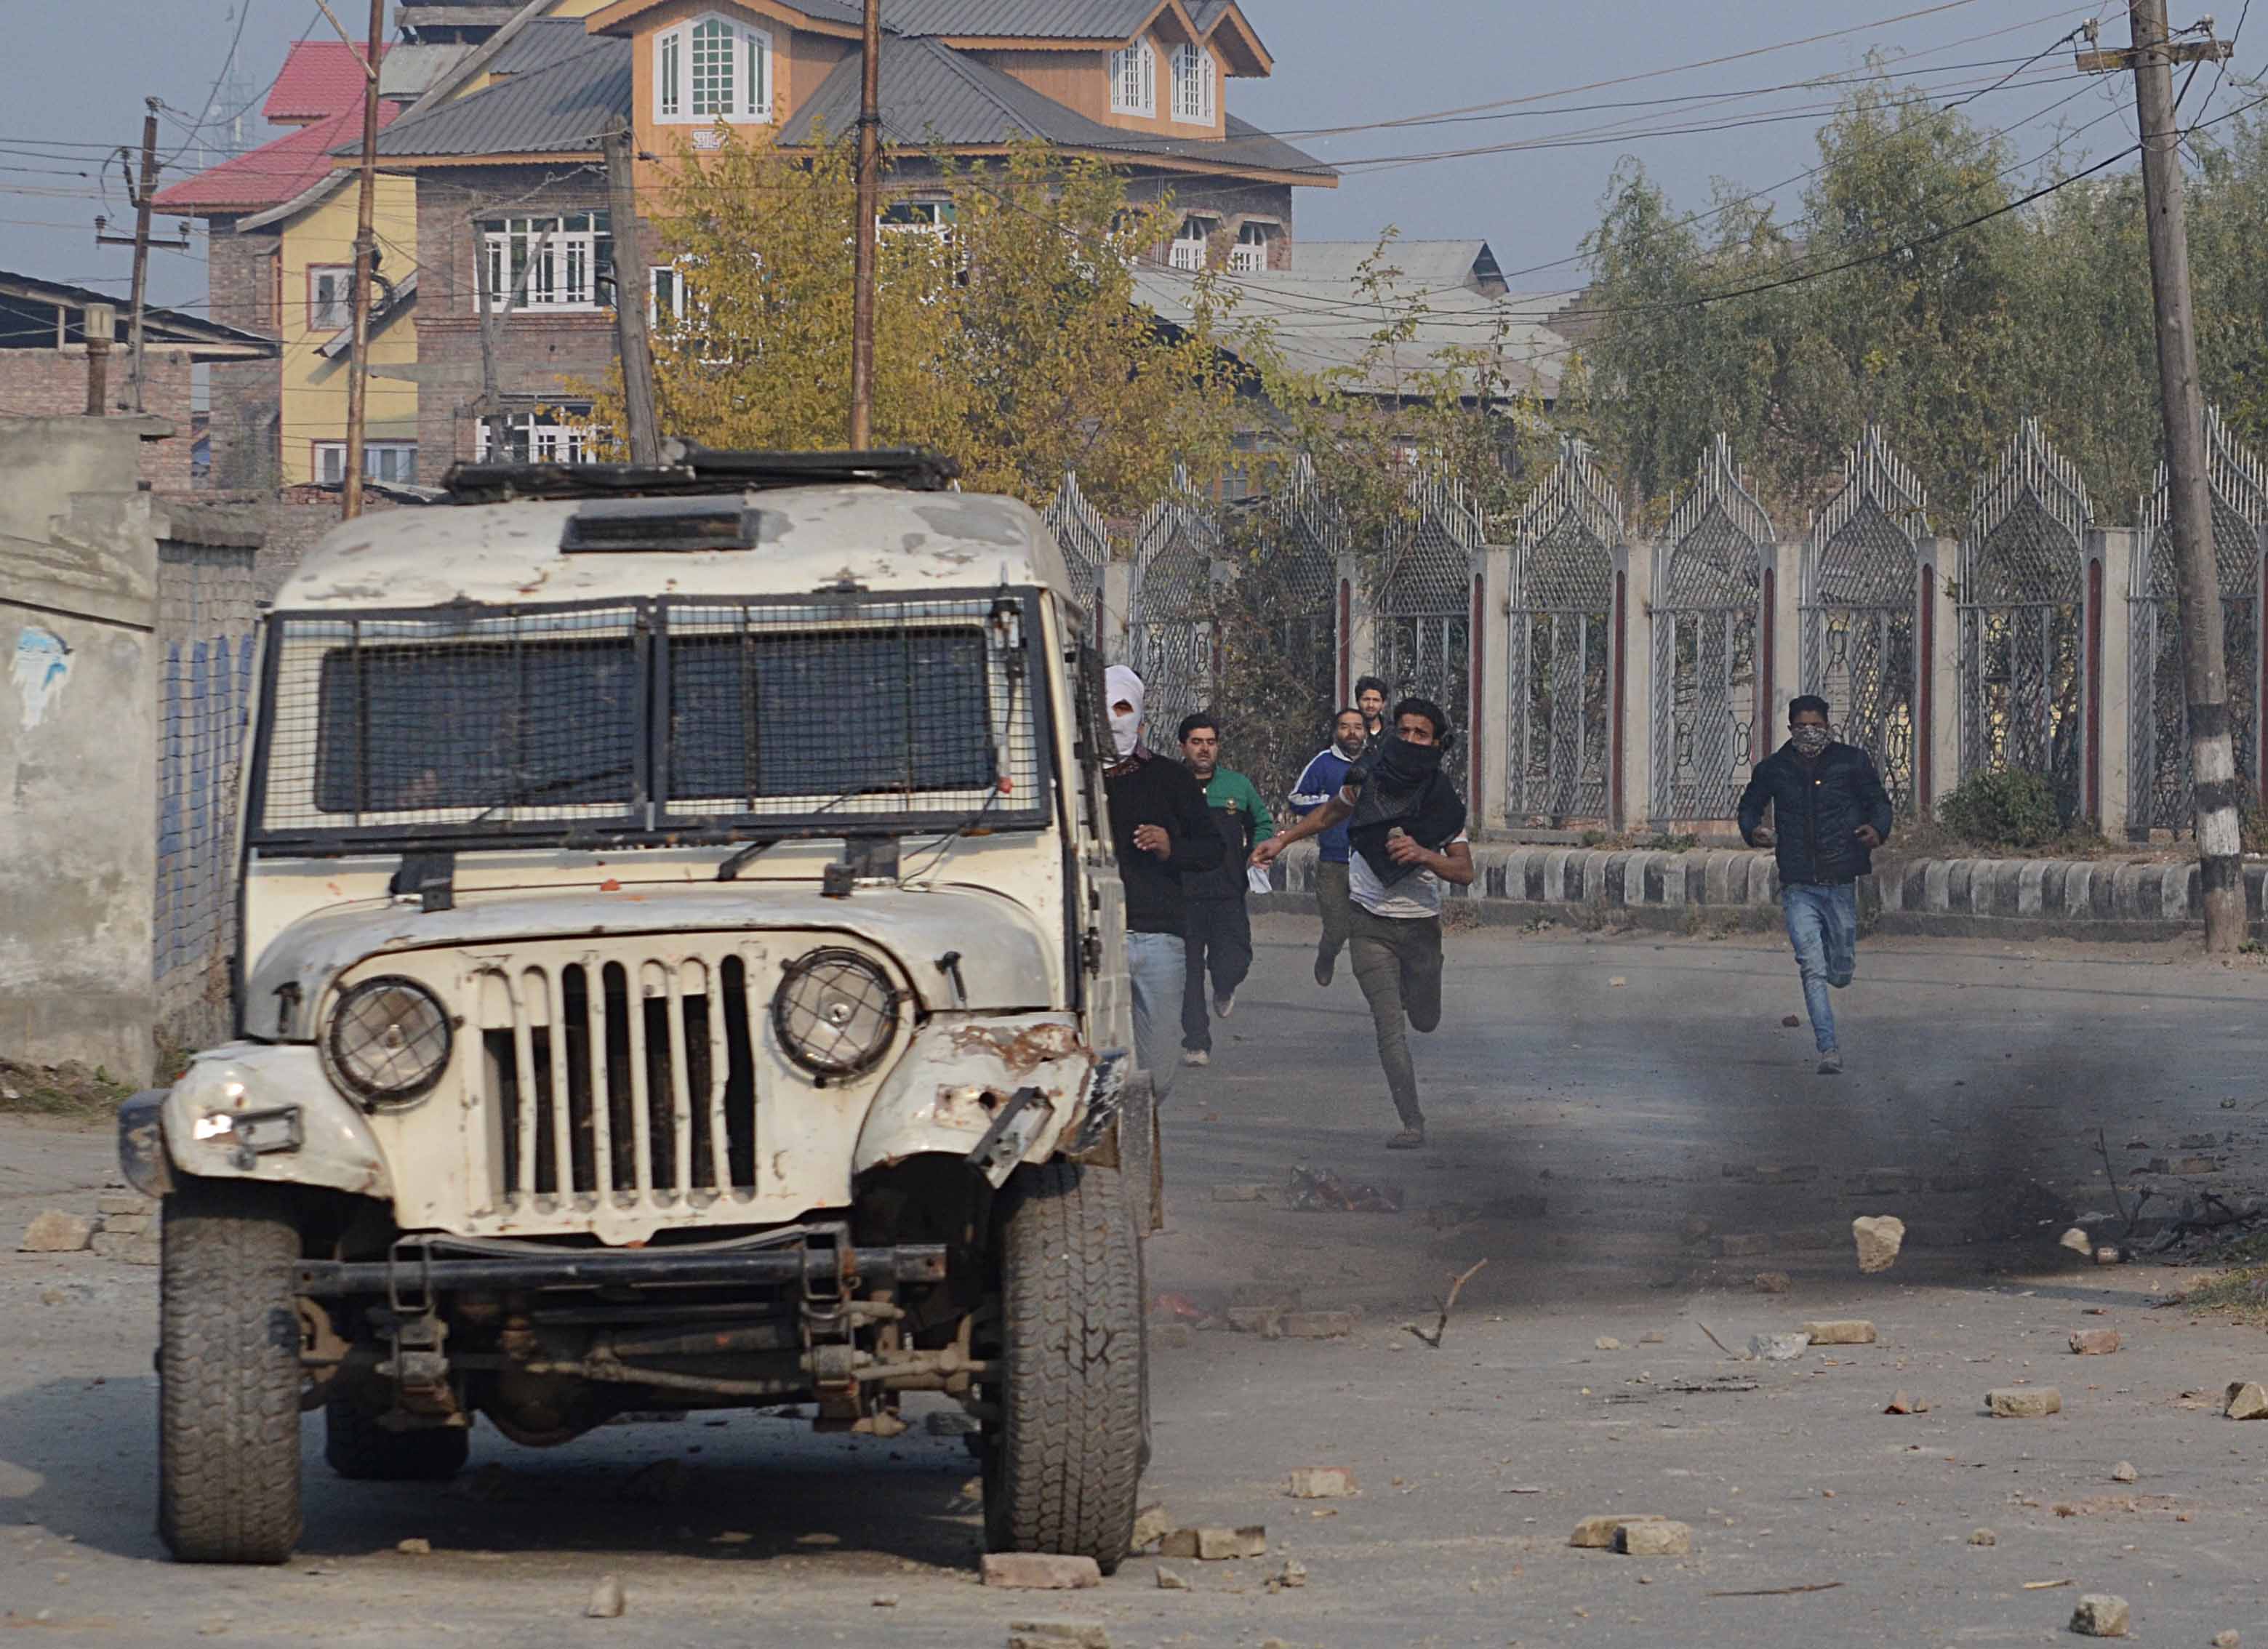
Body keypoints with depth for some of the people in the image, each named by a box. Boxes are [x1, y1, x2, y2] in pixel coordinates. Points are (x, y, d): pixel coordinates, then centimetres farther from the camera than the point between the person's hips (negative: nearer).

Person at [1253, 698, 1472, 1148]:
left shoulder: (1444, 802, -10)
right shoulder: (1368, 778, -5)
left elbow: (1465, 871, -10)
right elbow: (1333, 812, 17)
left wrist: (1423, 855, -27)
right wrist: (1283, 840, 15)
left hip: (1420, 924, 0)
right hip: (1370, 922, 0)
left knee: (1424, 1021, 17)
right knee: (1389, 1026, -10)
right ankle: (1412, 1123, -7)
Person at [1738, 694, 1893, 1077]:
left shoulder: (1852, 761, 1)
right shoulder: (1774, 769, 3)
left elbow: (1878, 801, 11)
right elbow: (1750, 805, 18)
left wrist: (1878, 830, -11)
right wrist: (1753, 831, -4)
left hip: (1841, 883, 0)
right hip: (1799, 887, 0)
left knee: (1840, 974, 9)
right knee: (1812, 969, -12)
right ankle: (1829, 1049, -9)